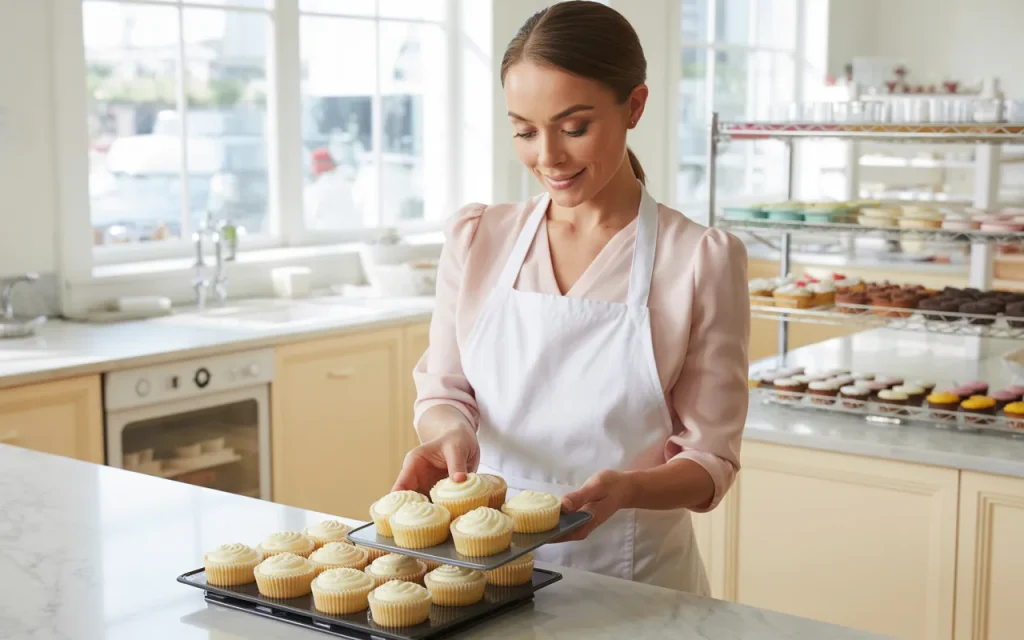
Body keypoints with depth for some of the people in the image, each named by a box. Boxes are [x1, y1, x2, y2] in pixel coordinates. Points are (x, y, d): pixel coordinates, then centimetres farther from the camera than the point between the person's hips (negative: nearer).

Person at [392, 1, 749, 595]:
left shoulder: (704, 259, -8)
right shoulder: (477, 238, 1)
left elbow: (711, 459, -6)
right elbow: (442, 391, 8)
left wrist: (626, 489, -25)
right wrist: (452, 431, -14)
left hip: (631, 578, -2)